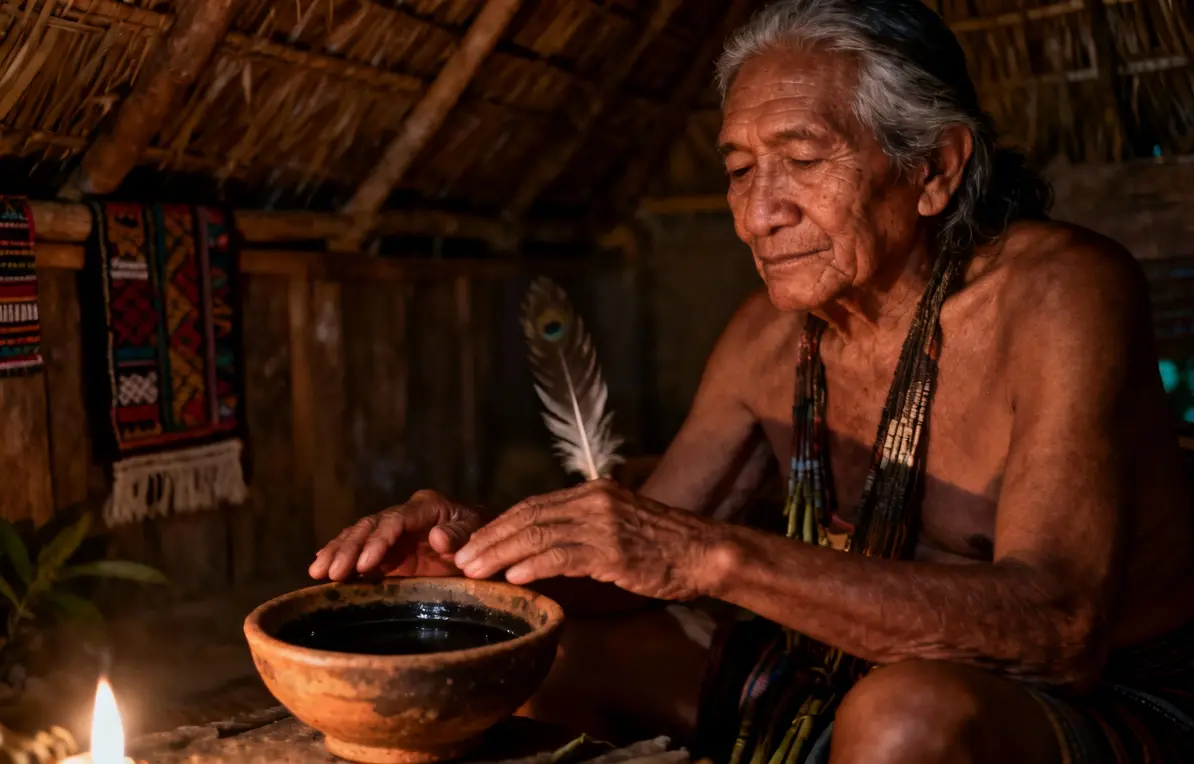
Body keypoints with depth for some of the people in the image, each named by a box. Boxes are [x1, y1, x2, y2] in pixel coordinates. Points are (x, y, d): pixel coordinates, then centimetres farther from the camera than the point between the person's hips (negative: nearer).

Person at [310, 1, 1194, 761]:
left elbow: (1059, 626, -32)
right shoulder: (767, 338, -2)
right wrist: (479, 541, -17)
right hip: (855, 692, 5)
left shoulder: (1059, 294, -21)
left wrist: (719, 555, -40)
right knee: (577, 638, -2)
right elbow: (640, 545, 3)